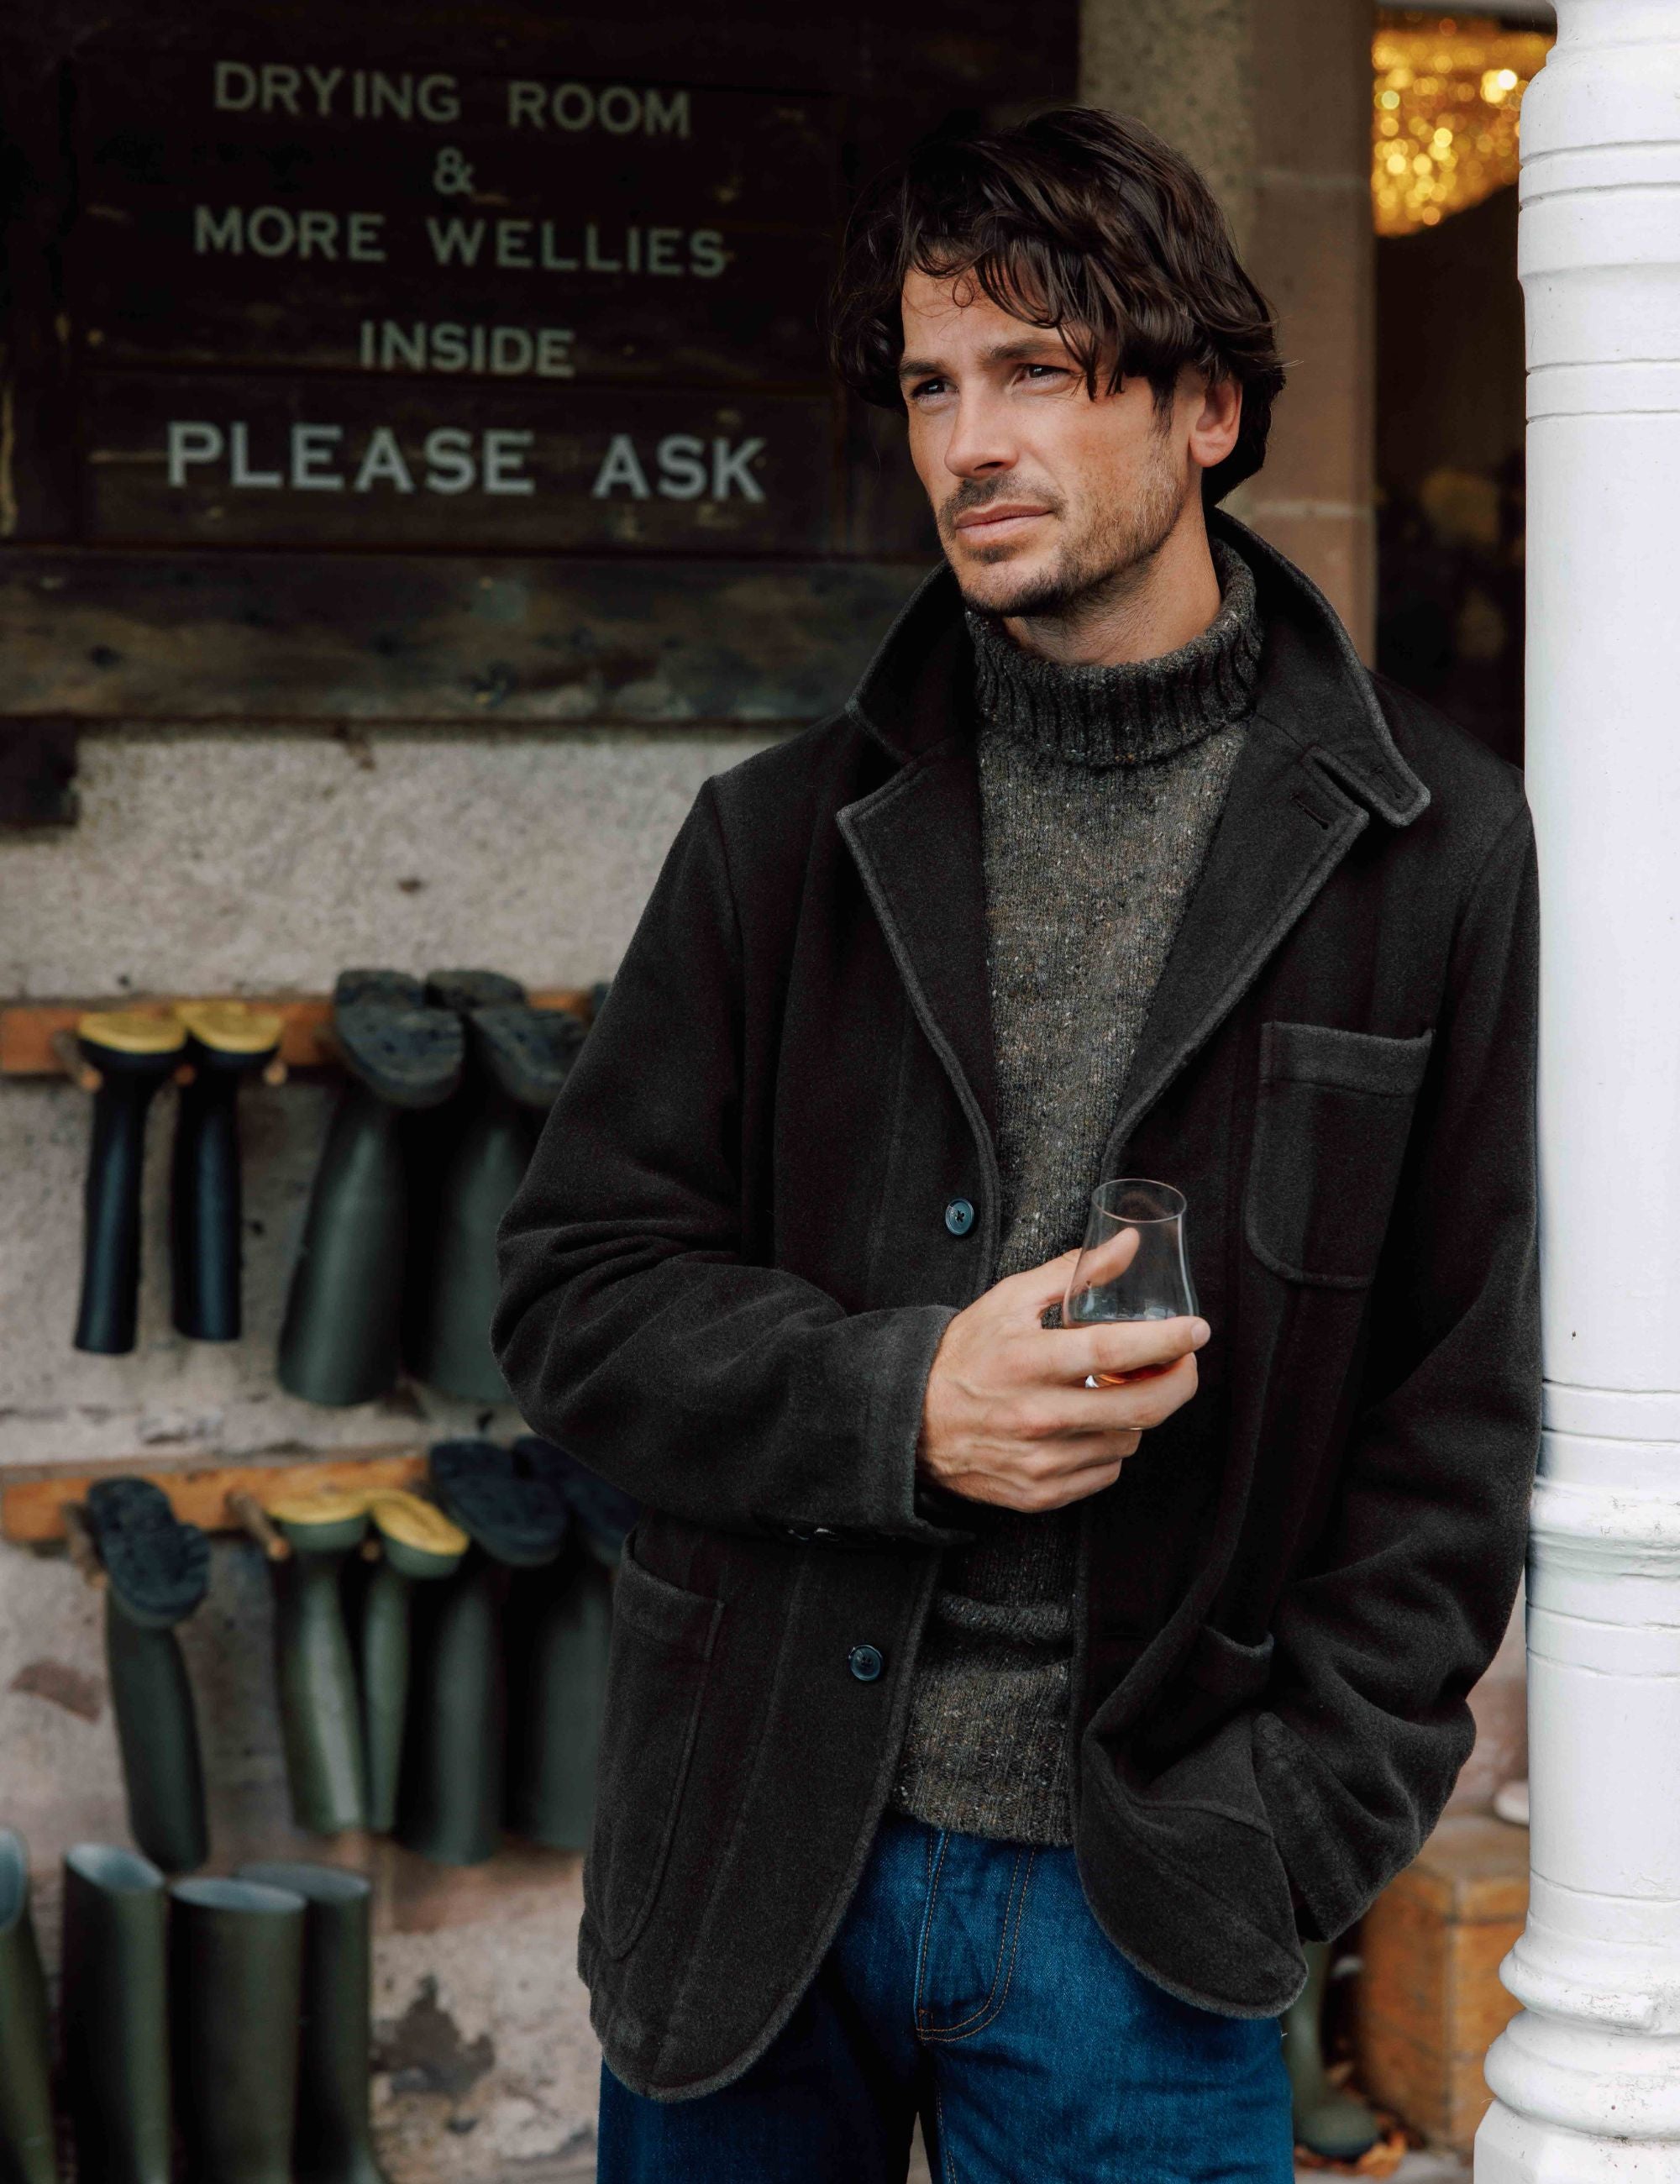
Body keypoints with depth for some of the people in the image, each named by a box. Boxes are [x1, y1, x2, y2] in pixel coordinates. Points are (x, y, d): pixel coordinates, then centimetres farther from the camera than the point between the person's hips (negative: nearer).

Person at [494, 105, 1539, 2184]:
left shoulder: (1428, 850, -2)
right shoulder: (790, 832, 4)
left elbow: (1466, 1399, 0)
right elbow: (573, 1289, 3)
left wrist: (1286, 1828, -7)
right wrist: (897, 1402, -14)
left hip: (1129, 1897, -2)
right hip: (751, 1852, 2)